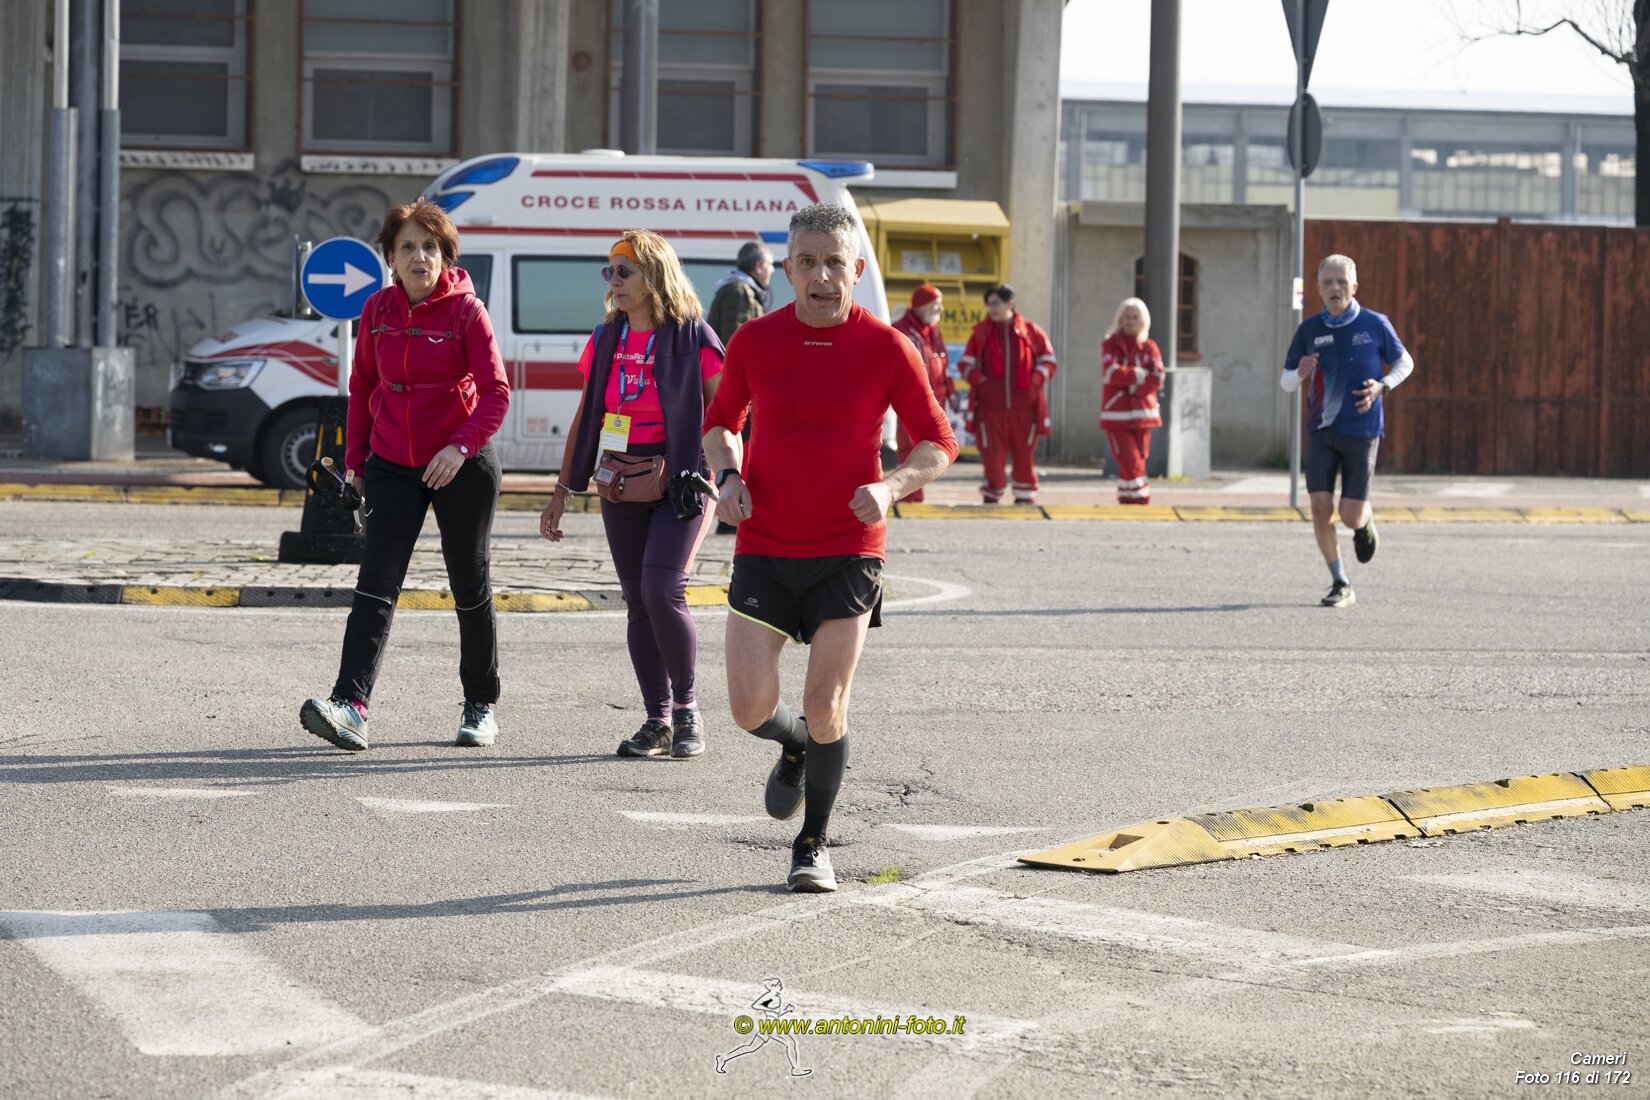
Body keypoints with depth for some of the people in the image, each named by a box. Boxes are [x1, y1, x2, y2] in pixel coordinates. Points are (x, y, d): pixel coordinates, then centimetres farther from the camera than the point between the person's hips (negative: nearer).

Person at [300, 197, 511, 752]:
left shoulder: (465, 311, -9)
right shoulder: (378, 311, 3)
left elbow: (496, 393, -12)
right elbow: (362, 388, 13)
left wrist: (462, 446, -26)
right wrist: (354, 459, 9)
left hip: (461, 467, -3)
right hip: (392, 466, 3)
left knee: (470, 587, 9)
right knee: (377, 583, -11)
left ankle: (481, 706, 23)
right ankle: (350, 705, -22)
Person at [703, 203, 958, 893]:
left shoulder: (886, 349, -4)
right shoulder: (754, 342, 1)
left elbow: (938, 442, 3)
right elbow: (721, 420, 17)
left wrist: (891, 486, -15)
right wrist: (727, 477, -3)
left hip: (848, 553, -2)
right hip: (763, 550, 2)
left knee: (825, 707, -5)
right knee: (751, 707, -6)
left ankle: (813, 847, 15)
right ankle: (794, 749, 31)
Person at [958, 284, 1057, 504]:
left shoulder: (1031, 332, 4)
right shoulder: (981, 333, 6)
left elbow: (1048, 360, 9)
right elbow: (965, 363, 10)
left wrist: (1035, 380, -9)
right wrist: (978, 379, -9)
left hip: (1024, 405, 0)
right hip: (991, 406, 0)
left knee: (1024, 453, 4)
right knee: (992, 453, -2)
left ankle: (1025, 495, 17)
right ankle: (992, 495, 12)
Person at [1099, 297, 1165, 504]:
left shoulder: (1149, 347, 7)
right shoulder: (1110, 345, 3)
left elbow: (1157, 380, -6)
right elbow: (1112, 372, -15)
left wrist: (1130, 387, -13)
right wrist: (1142, 375, -11)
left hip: (1142, 413, 3)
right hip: (1117, 414, -3)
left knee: (1137, 462, 5)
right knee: (1130, 463, -13)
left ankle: (1126, 500, 15)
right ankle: (1140, 501, -11)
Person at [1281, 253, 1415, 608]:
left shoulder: (1375, 325, -4)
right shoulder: (1309, 329, 1)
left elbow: (1404, 362, 10)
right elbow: (1286, 382, 9)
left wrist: (1382, 386, -10)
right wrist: (1300, 374, -15)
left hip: (1362, 430, -2)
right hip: (1321, 430, 2)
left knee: (1351, 516, -6)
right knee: (1320, 509, -8)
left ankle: (1366, 520, 33)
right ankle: (1340, 583, 8)